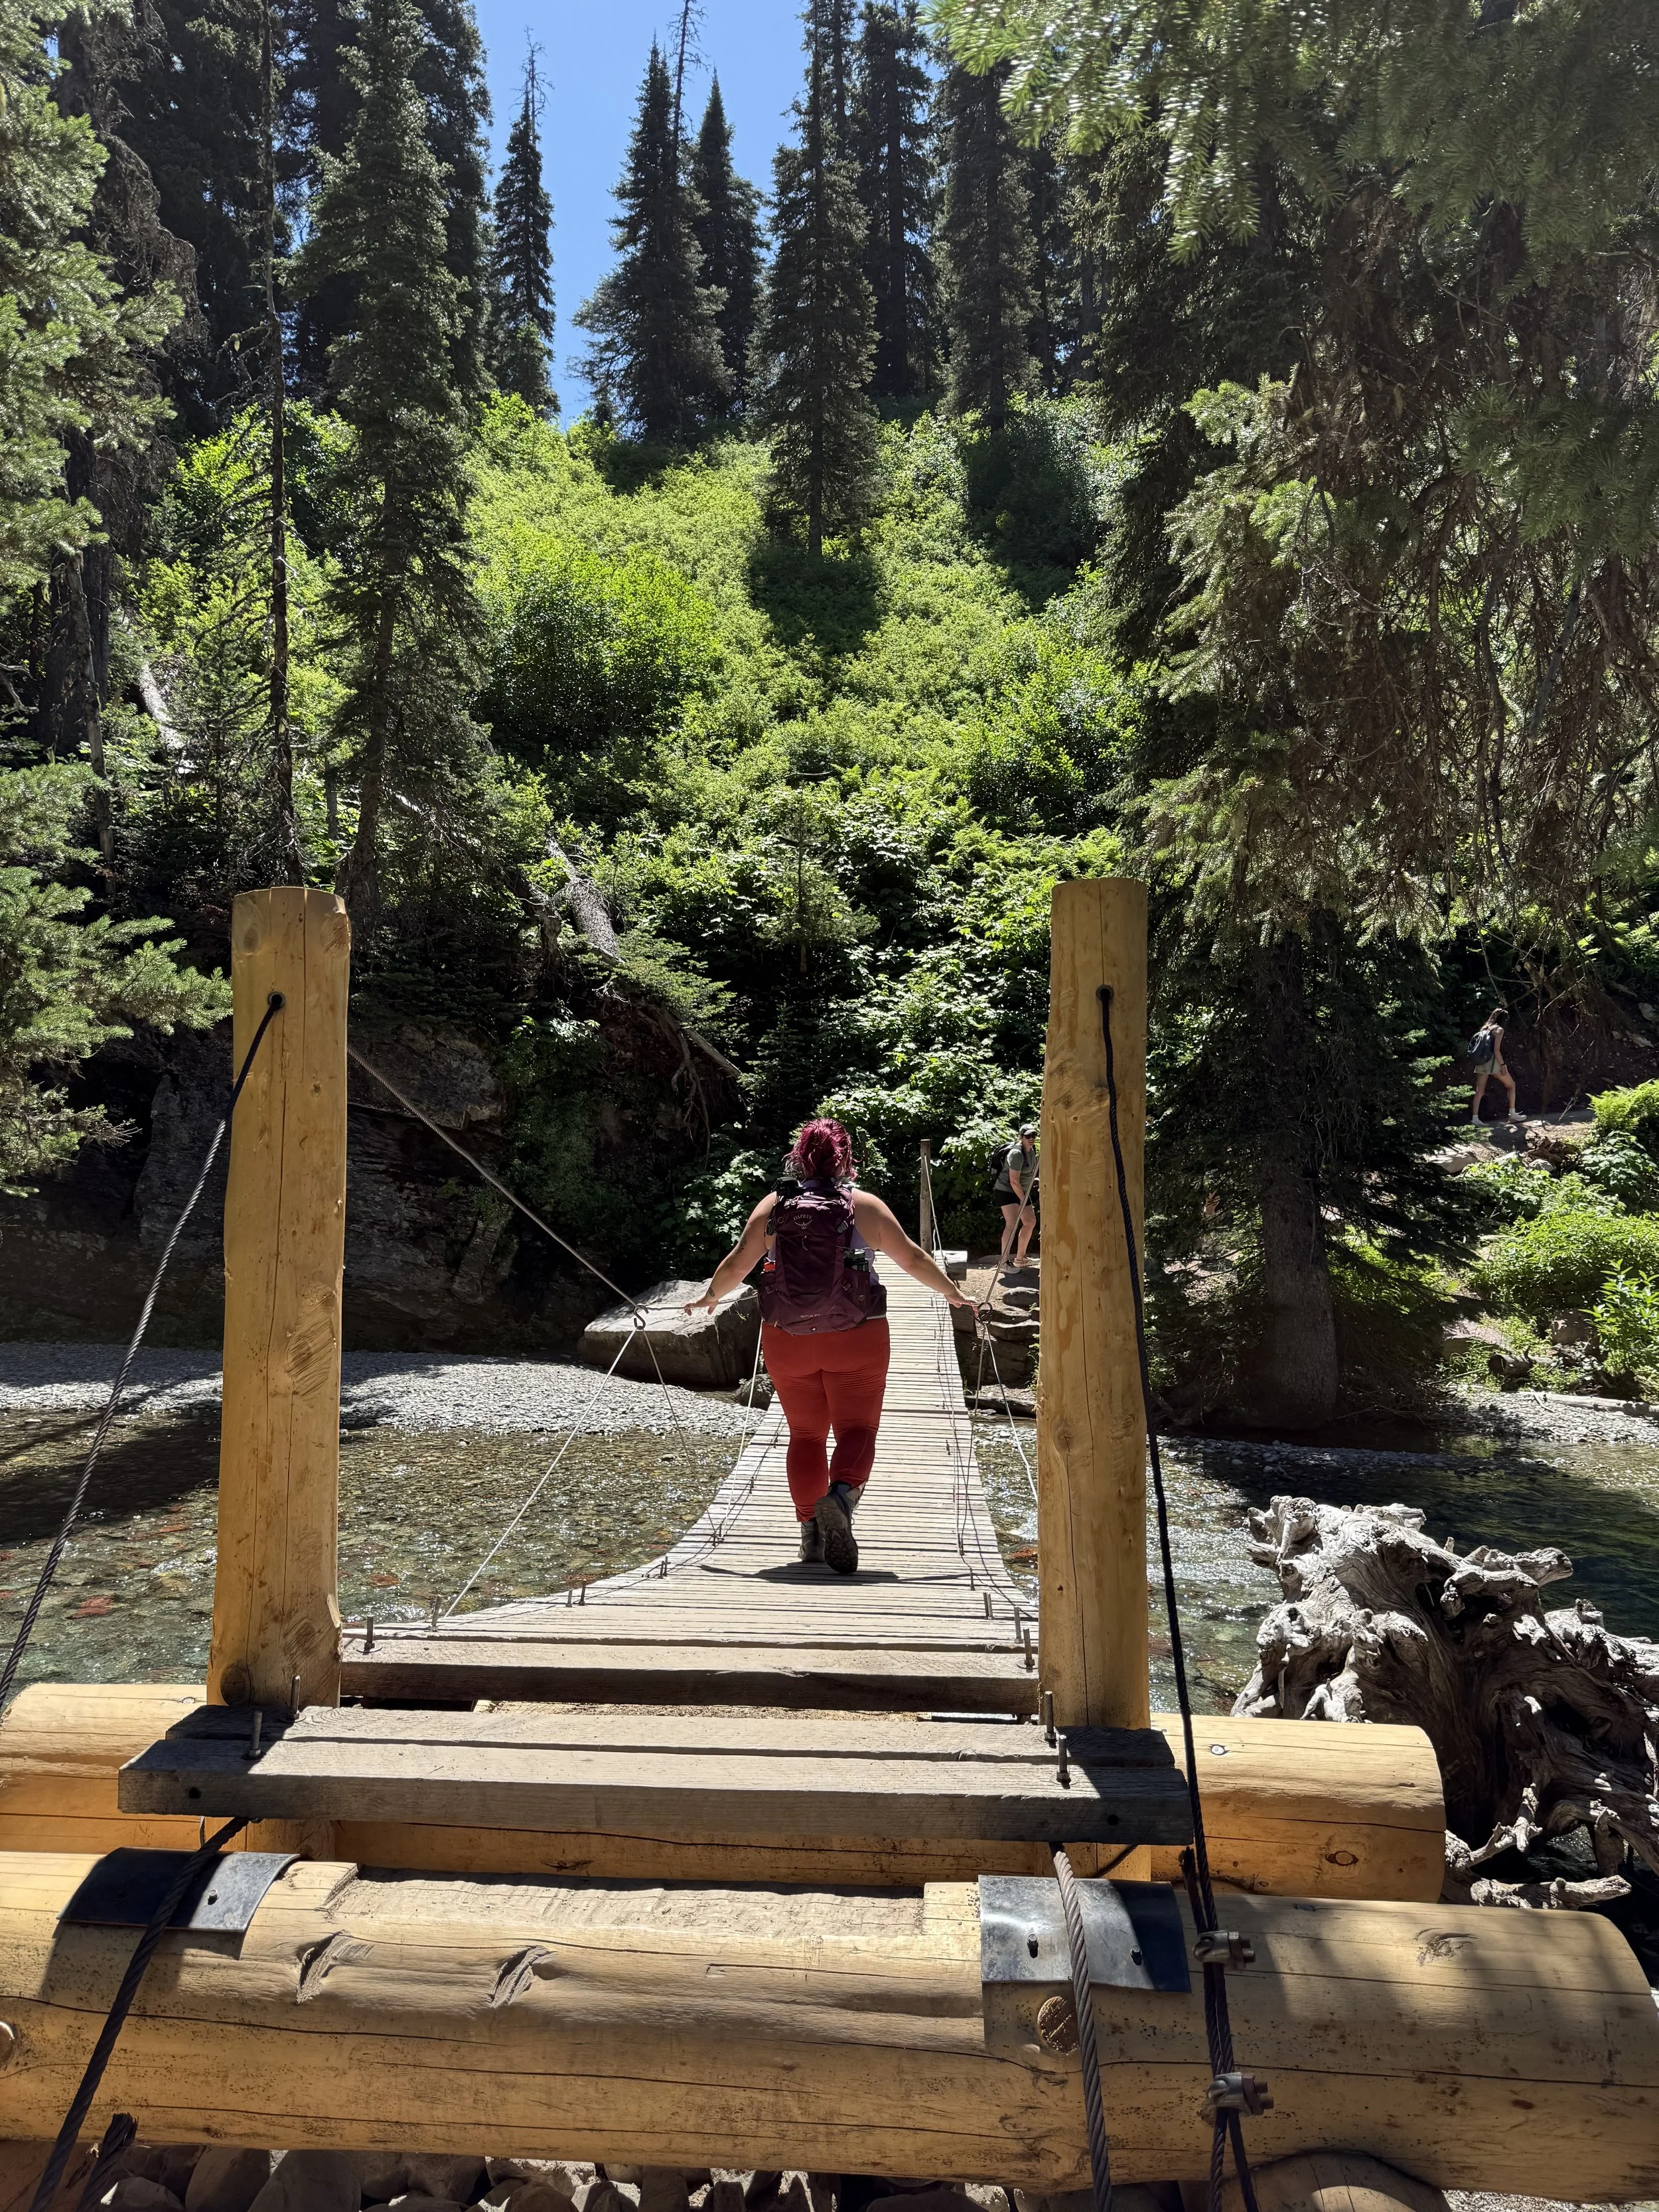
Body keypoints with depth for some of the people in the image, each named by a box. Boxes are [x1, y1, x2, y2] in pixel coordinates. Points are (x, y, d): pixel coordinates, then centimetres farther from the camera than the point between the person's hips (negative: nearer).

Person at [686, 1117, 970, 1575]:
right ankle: (840, 1495, -26)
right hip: (855, 1338, -2)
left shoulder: (772, 1206, 2)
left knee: (806, 1434, 14)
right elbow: (913, 1259, 4)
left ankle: (811, 1532, 11)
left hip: (787, 1341, 2)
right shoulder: (865, 1206, -2)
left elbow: (736, 1265, 6)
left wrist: (708, 1297, 25)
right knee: (857, 1428, 3)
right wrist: (953, 1294, 18)